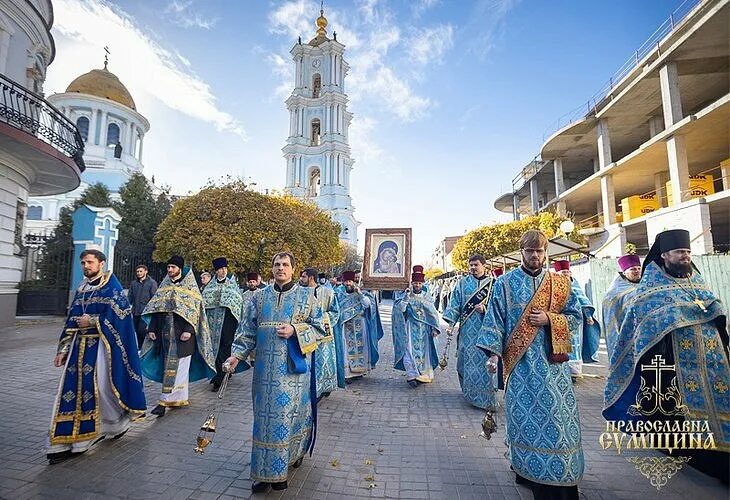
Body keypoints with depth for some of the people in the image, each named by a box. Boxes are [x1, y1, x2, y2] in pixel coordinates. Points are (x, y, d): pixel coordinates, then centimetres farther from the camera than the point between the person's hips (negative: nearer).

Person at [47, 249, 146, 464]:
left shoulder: (111, 285, -6)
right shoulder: (82, 288, 13)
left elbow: (118, 315, -14)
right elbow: (71, 320, 14)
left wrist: (92, 321, -12)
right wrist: (63, 349, 10)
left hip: (102, 344, -6)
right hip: (80, 344, 6)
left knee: (101, 386, -1)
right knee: (72, 388, 3)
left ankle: (119, 422, 24)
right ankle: (69, 441, 12)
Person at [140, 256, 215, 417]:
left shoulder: (190, 287, -3)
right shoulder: (164, 286, 13)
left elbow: (194, 310, -10)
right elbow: (156, 309, 14)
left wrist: (188, 330, -19)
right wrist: (152, 329, 6)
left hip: (182, 334, -5)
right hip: (166, 333, 5)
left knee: (175, 366, -6)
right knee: (174, 366, 10)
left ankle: (165, 400, -1)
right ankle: (181, 398, 20)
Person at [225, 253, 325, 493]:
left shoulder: (306, 296, 1)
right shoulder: (260, 296, 8)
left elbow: (319, 327, 1)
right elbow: (248, 330, 8)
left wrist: (295, 330, -13)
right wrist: (237, 354, -4)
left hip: (294, 366, -2)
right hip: (266, 367, 2)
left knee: (291, 411, 2)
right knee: (265, 415, 7)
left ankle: (294, 453, 26)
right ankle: (264, 472, 22)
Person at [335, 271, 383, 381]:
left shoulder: (361, 293, 3)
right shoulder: (340, 294, 10)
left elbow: (368, 304, -12)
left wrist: (360, 293, -19)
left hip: (359, 326, -1)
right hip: (346, 326, 1)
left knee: (359, 347, 2)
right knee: (347, 348, -3)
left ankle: (359, 370, 14)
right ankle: (347, 373, -2)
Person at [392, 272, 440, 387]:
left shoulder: (426, 297, 7)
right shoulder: (405, 296, 2)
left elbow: (433, 313, 6)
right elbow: (399, 309, -11)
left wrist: (435, 328, -2)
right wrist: (406, 296, -19)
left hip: (424, 329, 2)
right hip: (410, 328, -2)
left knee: (423, 351, 4)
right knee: (410, 350, -11)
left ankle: (423, 375, 16)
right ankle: (411, 375, -11)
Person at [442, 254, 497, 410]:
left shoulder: (492, 284, 4)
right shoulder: (462, 283, 7)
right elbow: (454, 305, 4)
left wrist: (485, 309, -15)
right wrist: (451, 324, -5)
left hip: (485, 330, -1)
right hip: (467, 330, 1)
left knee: (484, 361, -2)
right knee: (466, 360, 4)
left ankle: (485, 397, 9)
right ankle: (469, 391, 23)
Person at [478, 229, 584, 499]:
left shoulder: (560, 282, 7)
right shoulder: (505, 283, 0)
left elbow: (576, 316, 9)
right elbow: (495, 319, -3)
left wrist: (549, 318, -10)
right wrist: (493, 353, -11)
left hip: (552, 361, 2)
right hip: (520, 361, -2)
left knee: (558, 415, 5)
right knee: (525, 415, 4)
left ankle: (560, 474, 24)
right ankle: (528, 470, 21)